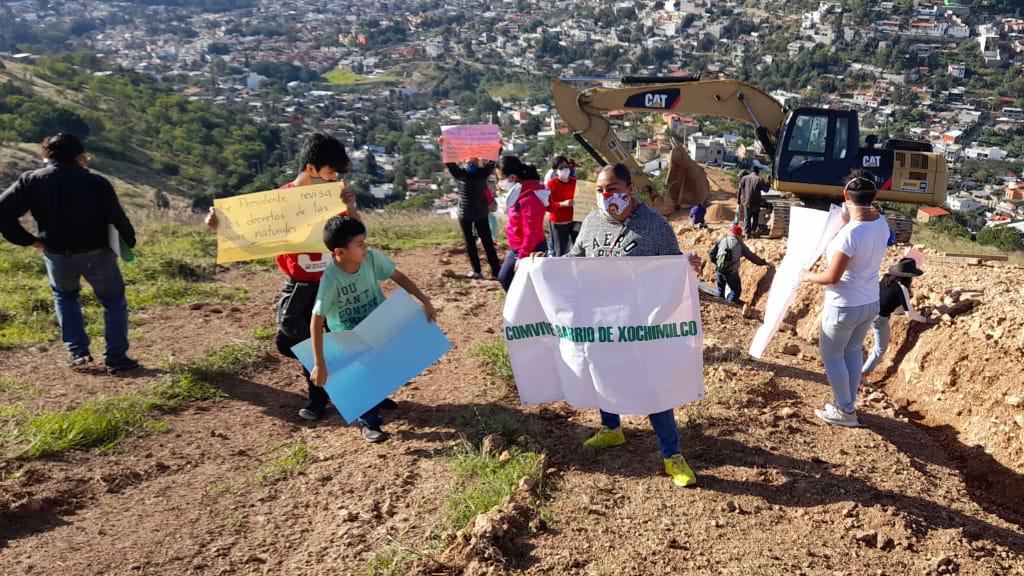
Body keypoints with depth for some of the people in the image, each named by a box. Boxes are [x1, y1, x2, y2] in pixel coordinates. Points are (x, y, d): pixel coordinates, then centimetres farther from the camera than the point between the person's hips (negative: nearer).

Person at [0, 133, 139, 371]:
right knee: (114, 301, 16)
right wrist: (129, 243, 7)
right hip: (96, 254, -3)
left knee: (65, 296, 30)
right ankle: (116, 356, 11)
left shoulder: (31, 181, -3)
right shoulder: (97, 183, -12)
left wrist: (28, 240, 0)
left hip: (57, 255, 3)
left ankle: (77, 352, 19)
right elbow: (118, 218, -10)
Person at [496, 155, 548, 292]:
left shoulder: (528, 199, -26)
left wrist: (522, 257, -22)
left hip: (531, 250, -10)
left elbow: (530, 232, -26)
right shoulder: (519, 193, 5)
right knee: (504, 278, 21)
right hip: (516, 249, 10)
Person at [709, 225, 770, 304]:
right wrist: (764, 263, 20)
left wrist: (715, 262, 20)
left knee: (720, 288, 24)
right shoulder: (740, 245, 6)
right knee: (736, 290, 13)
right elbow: (751, 256, 11)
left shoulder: (722, 240, 10)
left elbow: (712, 253, 6)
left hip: (719, 269, 3)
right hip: (731, 272, -3)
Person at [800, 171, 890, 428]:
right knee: (854, 351, 23)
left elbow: (832, 277, -24)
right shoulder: (881, 223, -6)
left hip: (844, 308, -8)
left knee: (832, 355, 11)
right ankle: (849, 404, 36)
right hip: (871, 303, 8)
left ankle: (844, 412, 20)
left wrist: (807, 276, -6)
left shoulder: (849, 234, -30)